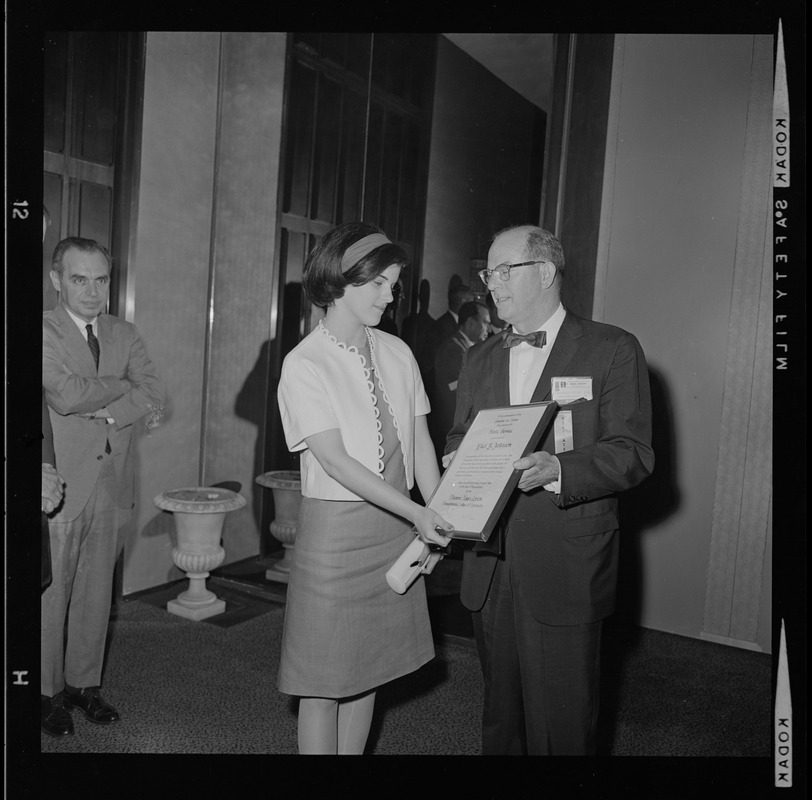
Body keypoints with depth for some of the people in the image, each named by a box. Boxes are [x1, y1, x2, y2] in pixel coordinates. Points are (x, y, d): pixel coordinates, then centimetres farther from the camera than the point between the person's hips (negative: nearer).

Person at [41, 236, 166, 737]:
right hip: (61, 484, -4)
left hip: (112, 483, 5)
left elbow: (156, 394, 0)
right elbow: (64, 395, -20)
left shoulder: (125, 335, 11)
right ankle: (49, 692, 23)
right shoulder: (45, 331, -6)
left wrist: (106, 411, -13)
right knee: (52, 592, 5)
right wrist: (121, 385, -7)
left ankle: (85, 682, 29)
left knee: (97, 591, 14)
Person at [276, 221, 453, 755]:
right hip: (337, 528, -5)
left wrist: (438, 518, -6)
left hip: (399, 528, 5)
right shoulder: (304, 365, -10)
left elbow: (421, 442, 5)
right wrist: (417, 512, -23)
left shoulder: (397, 353, 6)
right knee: (324, 679, 5)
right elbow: (336, 460, -17)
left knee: (369, 669, 16)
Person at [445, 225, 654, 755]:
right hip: (490, 566, 5)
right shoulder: (480, 358, 14)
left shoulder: (612, 349, -4)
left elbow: (634, 453, -10)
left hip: (566, 569, -5)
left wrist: (557, 468, -25)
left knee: (562, 723, 4)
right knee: (500, 711, 19)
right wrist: (460, 462, -2)